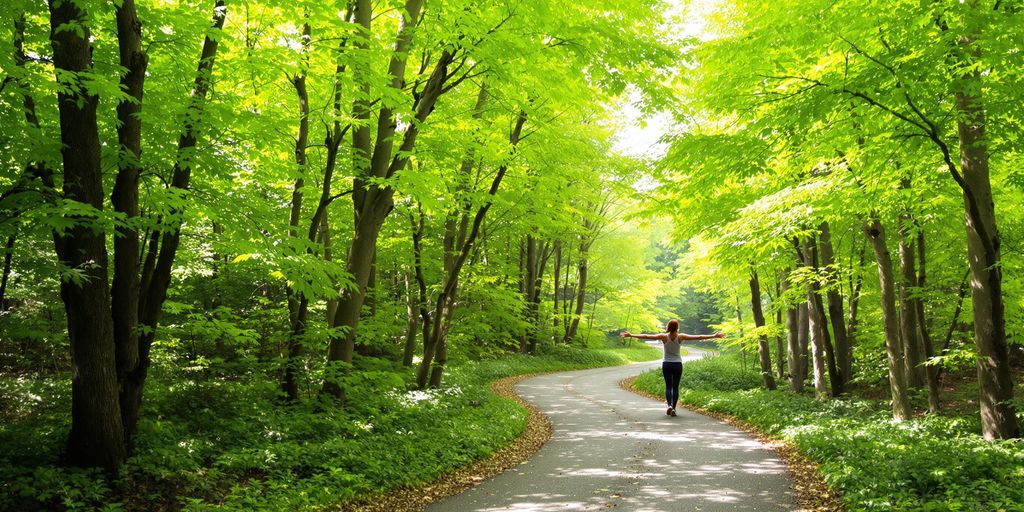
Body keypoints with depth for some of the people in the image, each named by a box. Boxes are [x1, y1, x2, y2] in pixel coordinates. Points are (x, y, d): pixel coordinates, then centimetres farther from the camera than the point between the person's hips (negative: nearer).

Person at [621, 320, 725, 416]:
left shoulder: (664, 336, -11)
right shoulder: (681, 337, -10)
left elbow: (646, 336, -12)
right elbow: (698, 337, -9)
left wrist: (631, 335, -8)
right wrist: (714, 336, -4)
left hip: (666, 364, 0)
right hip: (677, 364, 0)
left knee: (668, 386, 8)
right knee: (675, 387, 8)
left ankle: (669, 405, -13)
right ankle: (673, 408, 3)